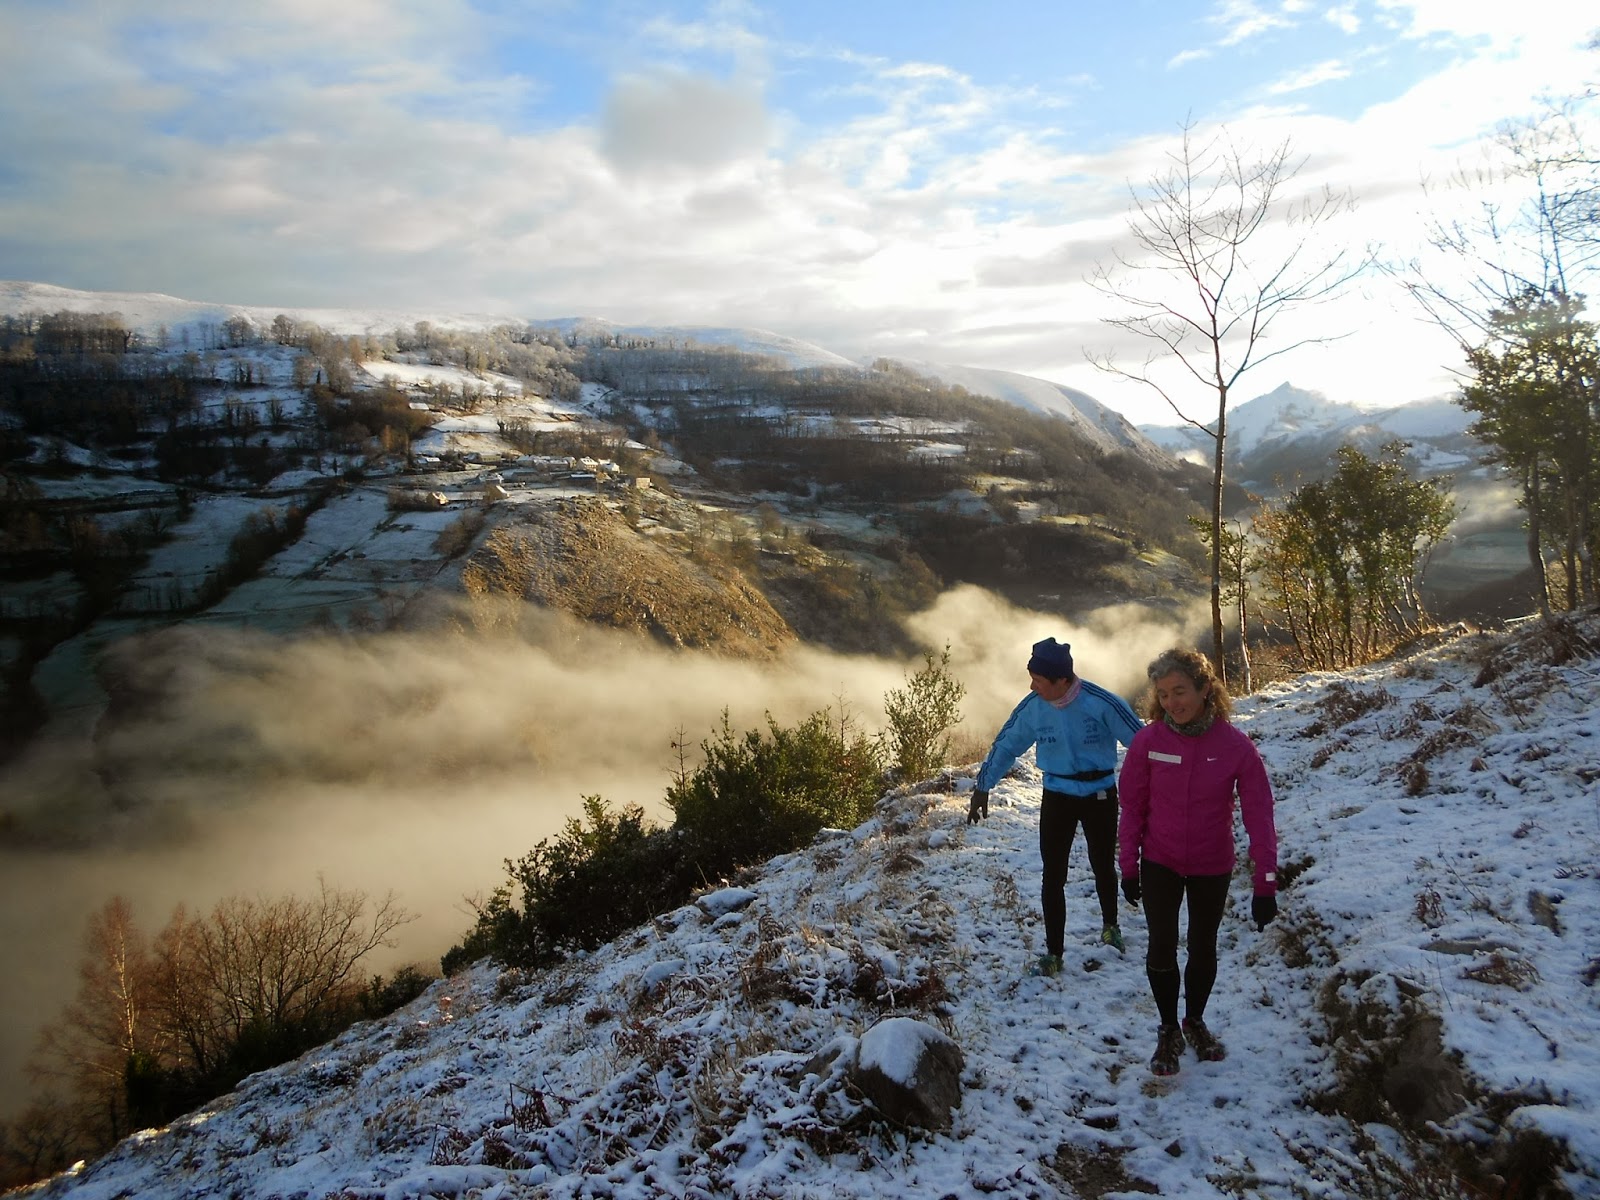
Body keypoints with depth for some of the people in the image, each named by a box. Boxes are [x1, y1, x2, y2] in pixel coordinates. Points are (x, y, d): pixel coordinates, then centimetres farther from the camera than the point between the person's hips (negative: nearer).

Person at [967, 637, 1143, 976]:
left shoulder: (1101, 703, -22)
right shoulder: (1032, 707, -11)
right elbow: (1005, 745, 3)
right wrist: (982, 789, 9)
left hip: (1100, 795, -2)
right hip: (1057, 797, 2)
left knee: (1103, 867, 16)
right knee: (1053, 876, 1)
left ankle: (1110, 924, 45)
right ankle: (1054, 952, 13)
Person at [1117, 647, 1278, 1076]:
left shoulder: (1235, 745, -19)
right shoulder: (1148, 740, -17)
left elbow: (1259, 814, -16)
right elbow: (1132, 805, -7)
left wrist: (1266, 882, -17)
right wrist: (1129, 866, -3)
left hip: (1212, 867, 0)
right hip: (1160, 862, 0)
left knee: (1203, 948, 15)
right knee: (1161, 947, -2)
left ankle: (1195, 1021, 40)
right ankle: (1168, 1030, 21)